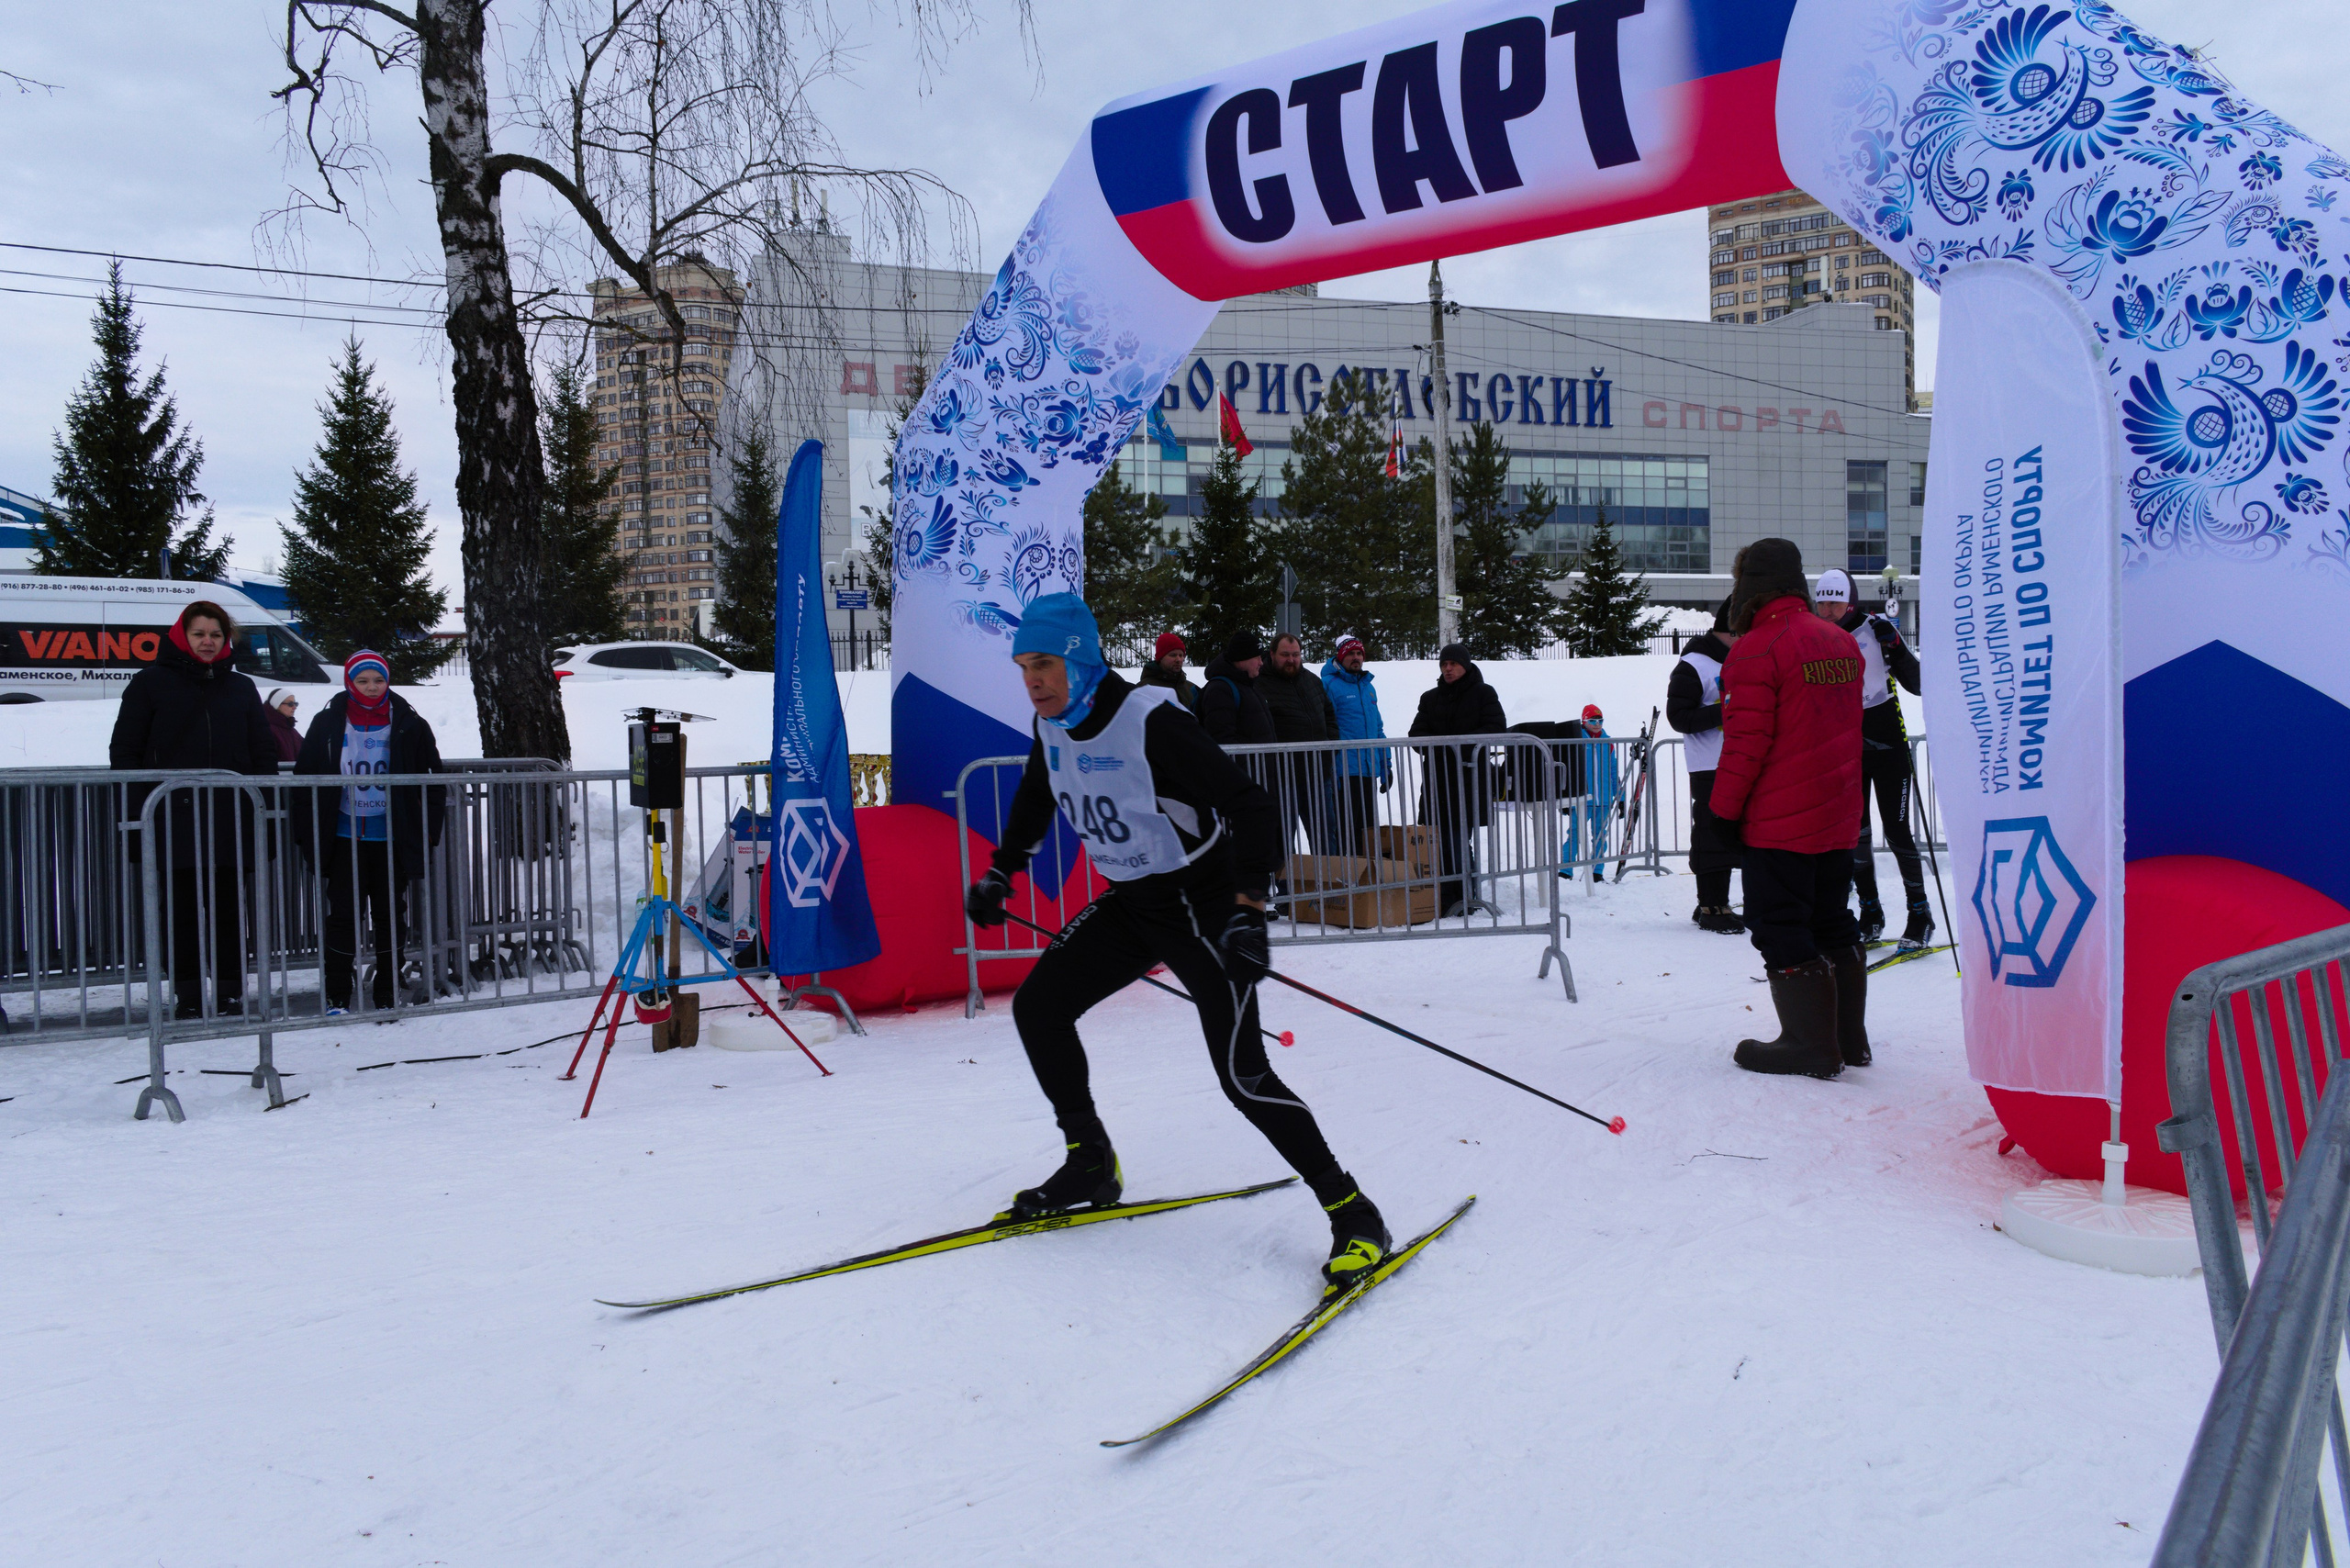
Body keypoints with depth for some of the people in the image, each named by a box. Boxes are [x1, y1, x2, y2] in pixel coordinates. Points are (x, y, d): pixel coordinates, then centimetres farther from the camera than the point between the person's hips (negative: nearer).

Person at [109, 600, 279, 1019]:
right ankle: (188, 994, 11)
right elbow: (124, 750, 4)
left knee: (228, 907, 5)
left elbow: (264, 752, 14)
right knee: (183, 910, 3)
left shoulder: (241, 688, 14)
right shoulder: (151, 683, 5)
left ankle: (230, 990, 11)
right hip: (175, 822, -2)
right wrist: (136, 810, -6)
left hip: (230, 822, 2)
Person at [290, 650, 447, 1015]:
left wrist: (428, 827, 2)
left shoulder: (409, 725, 2)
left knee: (389, 915, 8)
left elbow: (433, 778, 7)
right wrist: (309, 832, 1)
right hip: (345, 839, 0)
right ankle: (338, 996, 7)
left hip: (392, 840, 1)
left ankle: (387, 994, 17)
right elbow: (306, 778, 6)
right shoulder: (328, 724, 1)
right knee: (343, 916, -1)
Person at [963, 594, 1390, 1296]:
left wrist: (1248, 908, -37)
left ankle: (1354, 1216, -2)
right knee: (1037, 1006, 4)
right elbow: (1035, 798, 22)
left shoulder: (1151, 721, -25)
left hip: (1204, 903, -8)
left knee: (1241, 1075, -15)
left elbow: (1249, 805, -27)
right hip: (1130, 903, 8)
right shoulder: (1053, 727, -2)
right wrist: (1000, 872, 20)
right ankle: (1091, 1167, 19)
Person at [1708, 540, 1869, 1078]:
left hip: (1778, 824, -8)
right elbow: (1845, 731, 17)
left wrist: (1723, 812, -10)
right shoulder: (1841, 643, 10)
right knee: (1832, 923, 17)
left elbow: (1746, 743, -17)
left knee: (1781, 930, 0)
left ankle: (1810, 1045, 2)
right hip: (1839, 818, 8)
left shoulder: (1756, 649, -15)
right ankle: (1848, 1038, 24)